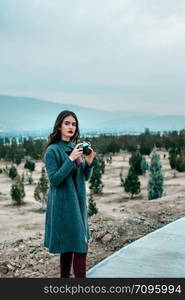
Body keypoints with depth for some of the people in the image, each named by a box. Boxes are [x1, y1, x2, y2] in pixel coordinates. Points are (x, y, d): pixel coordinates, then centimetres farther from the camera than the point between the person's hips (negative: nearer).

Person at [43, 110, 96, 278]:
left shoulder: (77, 147, 10)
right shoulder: (52, 150, -10)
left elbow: (86, 177, 12)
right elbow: (54, 180, -15)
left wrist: (89, 162, -8)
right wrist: (70, 159, -22)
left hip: (79, 202, 7)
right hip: (63, 204, -7)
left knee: (69, 246, 13)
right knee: (80, 247, -8)